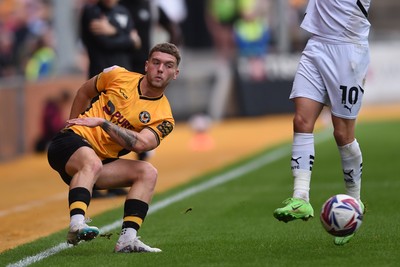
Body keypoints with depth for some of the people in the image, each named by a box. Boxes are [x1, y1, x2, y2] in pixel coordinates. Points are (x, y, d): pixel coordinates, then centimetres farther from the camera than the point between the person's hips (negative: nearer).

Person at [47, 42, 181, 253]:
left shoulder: (163, 118, -1)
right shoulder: (118, 76, 2)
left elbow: (139, 144, -20)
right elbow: (84, 92, 22)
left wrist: (102, 122, -21)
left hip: (104, 160, 3)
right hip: (72, 141, -3)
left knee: (148, 172, -16)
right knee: (92, 162, -35)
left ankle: (127, 239, -24)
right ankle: (77, 224, -54)